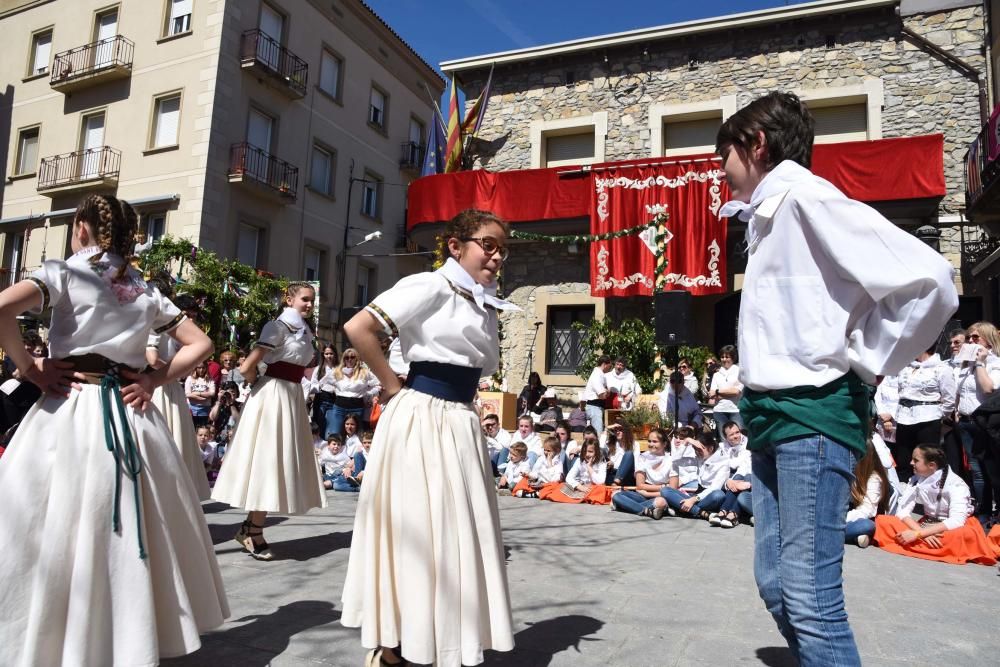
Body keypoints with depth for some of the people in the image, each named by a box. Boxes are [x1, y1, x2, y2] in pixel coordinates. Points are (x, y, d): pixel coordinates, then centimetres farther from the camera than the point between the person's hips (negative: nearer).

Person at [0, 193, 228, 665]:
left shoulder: (64, 272, 0)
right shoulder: (146, 291, 12)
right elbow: (199, 344, 12)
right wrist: (154, 380, 8)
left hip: (70, 410, -4)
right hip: (131, 416, 4)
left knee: (55, 536, 4)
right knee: (130, 537, 14)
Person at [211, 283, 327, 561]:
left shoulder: (304, 332, 13)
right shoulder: (278, 326, -12)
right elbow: (247, 368, -17)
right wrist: (262, 384, -1)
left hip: (293, 397, 8)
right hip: (273, 397, -8)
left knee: (282, 462, 10)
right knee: (267, 460, -2)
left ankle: (250, 526, 22)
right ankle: (254, 532, 10)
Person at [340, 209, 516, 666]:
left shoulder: (486, 305, 14)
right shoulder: (430, 287, -9)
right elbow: (357, 329, -17)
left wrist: (464, 401, 10)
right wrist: (393, 386, -10)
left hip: (462, 424, 8)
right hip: (420, 419, -8)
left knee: (458, 532, 12)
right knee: (413, 531, 1)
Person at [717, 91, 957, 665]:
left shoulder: (807, 197, -10)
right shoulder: (766, 218, 18)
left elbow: (929, 281, -19)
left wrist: (865, 363, -10)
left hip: (815, 413, -9)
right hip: (771, 414, 9)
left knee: (810, 600, -8)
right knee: (775, 584, 12)